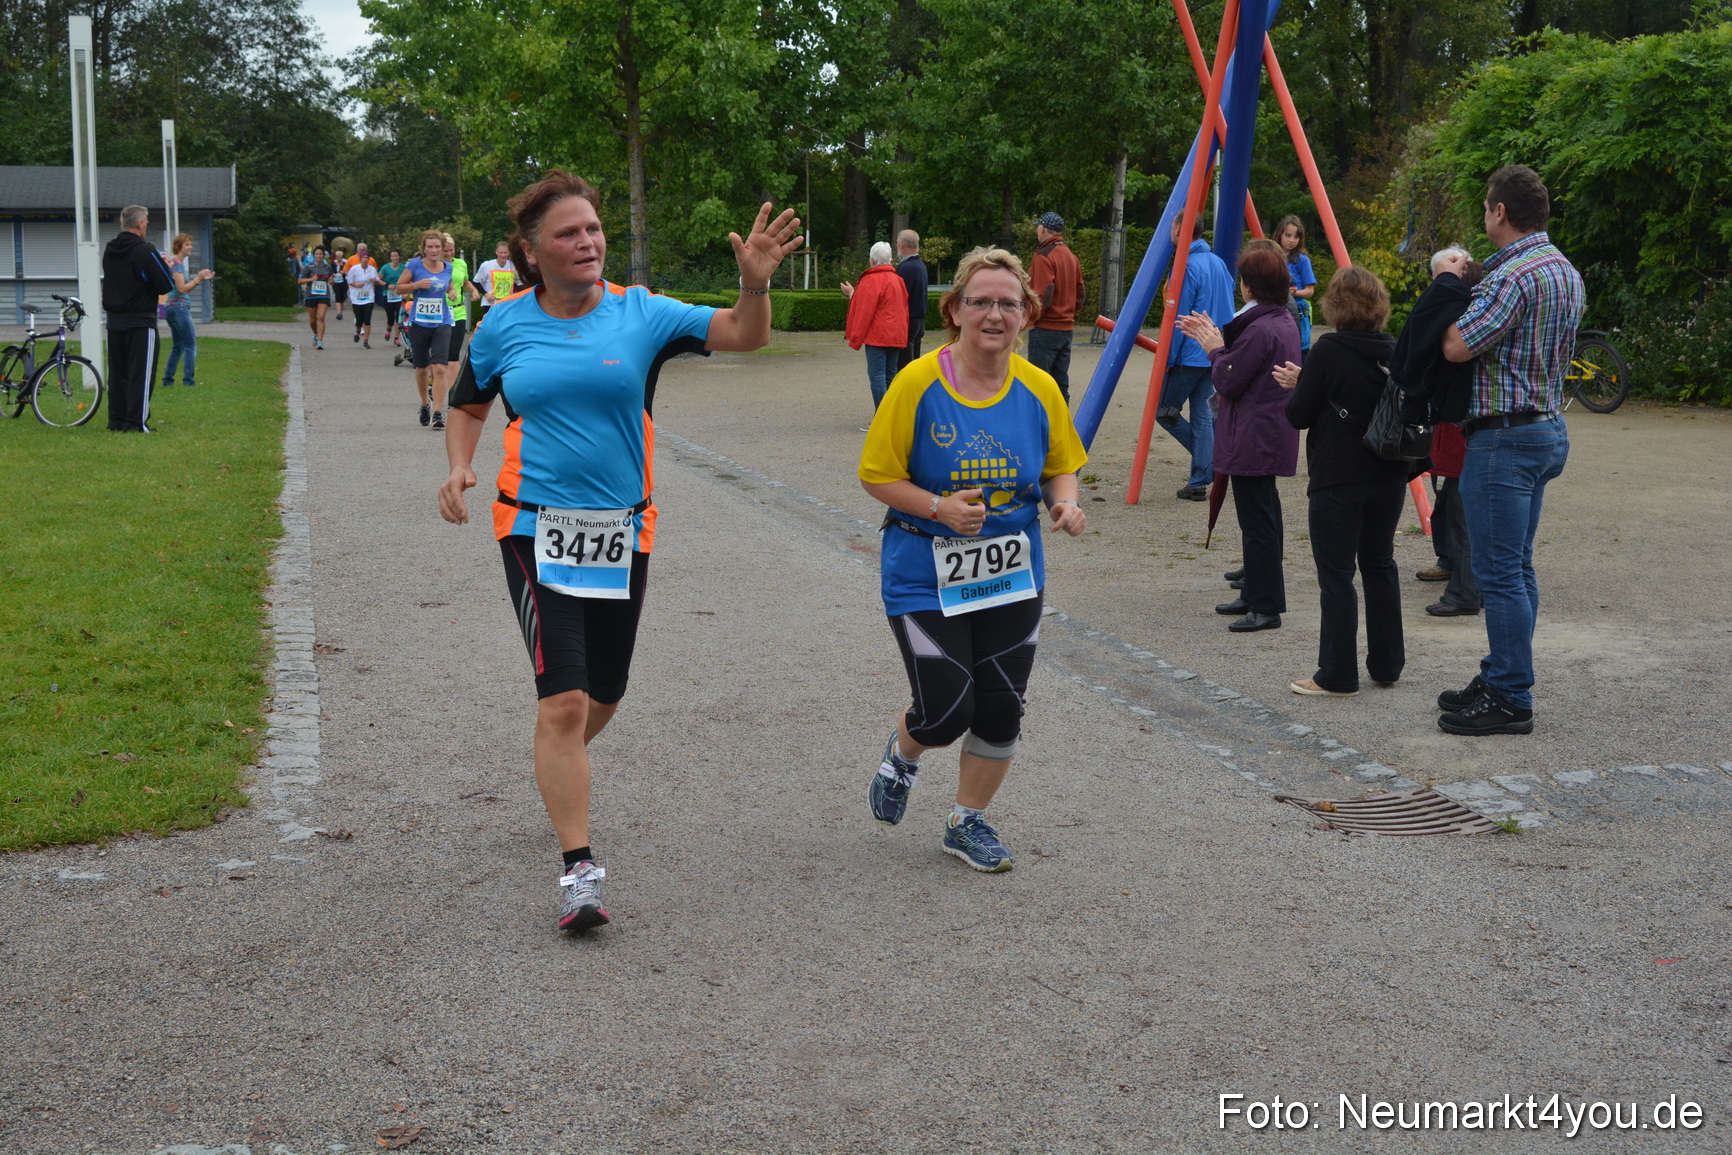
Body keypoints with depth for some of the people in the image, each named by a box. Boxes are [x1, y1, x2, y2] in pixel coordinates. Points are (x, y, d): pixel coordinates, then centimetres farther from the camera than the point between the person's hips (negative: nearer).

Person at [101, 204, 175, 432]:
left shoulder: (109, 251, 9)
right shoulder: (144, 251, -14)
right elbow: (166, 285, -15)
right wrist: (165, 265, 6)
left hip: (114, 321, 7)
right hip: (140, 322, -7)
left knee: (117, 373, 12)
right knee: (141, 373, -2)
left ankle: (116, 420, 14)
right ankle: (136, 423, -4)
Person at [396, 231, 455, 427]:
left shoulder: (448, 268, 5)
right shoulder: (415, 265, -4)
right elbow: (399, 287, 1)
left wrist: (451, 294, 2)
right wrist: (417, 285, -15)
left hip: (441, 324, 0)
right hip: (419, 324, 0)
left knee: (439, 368, -13)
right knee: (421, 368, 12)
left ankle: (438, 412, -14)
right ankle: (425, 405, 34)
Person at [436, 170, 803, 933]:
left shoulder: (641, 314, -2)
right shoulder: (505, 326, 0)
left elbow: (743, 335, -12)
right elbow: (468, 407, 15)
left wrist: (755, 284, -32)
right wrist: (459, 468, -3)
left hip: (621, 528, 2)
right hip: (536, 529, -2)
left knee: (602, 697, 15)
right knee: (564, 699, -13)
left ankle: (556, 774, 49)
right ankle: (579, 870, -8)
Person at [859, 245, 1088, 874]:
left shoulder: (1039, 388, -2)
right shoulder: (918, 382, -13)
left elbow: (1060, 466, 11)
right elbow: (877, 474, -7)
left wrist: (1066, 502, -11)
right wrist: (939, 507, -22)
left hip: (1012, 574, 4)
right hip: (926, 578, -4)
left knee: (1001, 709, 6)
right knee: (946, 710, -6)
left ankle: (969, 822, 29)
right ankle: (902, 754, 31)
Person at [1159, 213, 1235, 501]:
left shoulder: (1188, 266, -15)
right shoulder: (1218, 262, 11)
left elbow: (1179, 318, -17)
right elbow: (1227, 310, 18)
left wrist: (1168, 358, -12)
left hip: (1189, 356, -8)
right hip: (1213, 355, 8)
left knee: (1165, 411, 4)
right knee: (1203, 416, 8)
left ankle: (1214, 464, -1)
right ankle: (1199, 483, 7)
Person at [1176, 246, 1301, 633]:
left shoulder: (1259, 329, -21)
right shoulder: (1285, 322, 11)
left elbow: (1228, 382, -17)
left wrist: (1215, 350, -1)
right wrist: (1215, 339, 17)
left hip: (1252, 438, -11)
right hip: (1272, 437, 11)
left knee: (1257, 521, -7)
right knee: (1261, 517, 17)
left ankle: (1266, 608, -4)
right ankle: (1255, 594, 27)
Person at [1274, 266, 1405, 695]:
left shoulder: (1329, 351, -14)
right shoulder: (1395, 352, 4)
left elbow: (1299, 415, -12)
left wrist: (1297, 384, 10)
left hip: (1337, 479, -6)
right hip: (1389, 476, 6)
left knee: (1336, 574, -1)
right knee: (1380, 565, 16)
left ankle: (1337, 676, 2)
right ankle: (1386, 665, 23)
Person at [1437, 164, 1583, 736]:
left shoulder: (1514, 275, -19)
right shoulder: (1567, 271, 13)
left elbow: (1458, 346, -23)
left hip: (1505, 436, -10)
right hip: (1548, 430, 10)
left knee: (1500, 572, -5)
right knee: (1516, 567, 16)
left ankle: (1510, 701, 0)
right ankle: (1503, 679, 24)